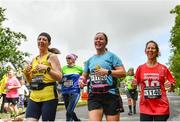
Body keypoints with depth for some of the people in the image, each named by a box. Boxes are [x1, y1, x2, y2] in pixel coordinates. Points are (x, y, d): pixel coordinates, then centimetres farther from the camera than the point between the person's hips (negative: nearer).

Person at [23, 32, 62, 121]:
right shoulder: (34, 59, 16)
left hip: (49, 96, -5)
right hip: (34, 96, 5)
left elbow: (59, 77, -8)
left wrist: (47, 68, -22)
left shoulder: (52, 56, 0)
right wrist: (26, 73, 1)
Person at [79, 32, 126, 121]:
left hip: (111, 95, -3)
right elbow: (84, 76, 24)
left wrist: (108, 72, -17)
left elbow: (123, 73, -4)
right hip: (94, 96, 3)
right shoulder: (90, 60, 16)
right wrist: (81, 80, 0)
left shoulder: (111, 56, 3)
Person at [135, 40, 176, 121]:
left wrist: (170, 84, -13)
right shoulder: (140, 68, 3)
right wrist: (134, 84, -12)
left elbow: (172, 83, 8)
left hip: (161, 107, 0)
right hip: (145, 107, 0)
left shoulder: (163, 68, 1)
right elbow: (135, 84, 9)